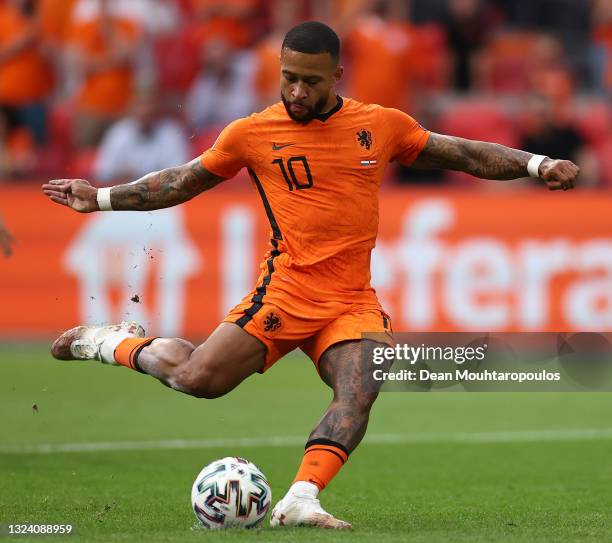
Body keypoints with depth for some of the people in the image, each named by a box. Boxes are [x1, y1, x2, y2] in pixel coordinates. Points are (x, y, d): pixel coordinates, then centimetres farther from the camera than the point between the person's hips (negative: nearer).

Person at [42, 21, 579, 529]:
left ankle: (301, 499, -29)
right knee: (196, 379, -15)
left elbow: (465, 154, 16)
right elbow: (182, 182, 15)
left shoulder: (384, 125, 6)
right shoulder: (252, 133, 3)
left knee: (359, 394, -25)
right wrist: (101, 198, 12)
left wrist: (536, 163, 5)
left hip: (354, 302, 2)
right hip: (285, 292, -2)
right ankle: (118, 343, 12)